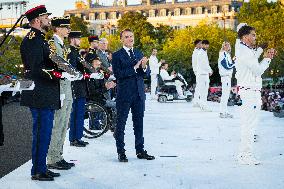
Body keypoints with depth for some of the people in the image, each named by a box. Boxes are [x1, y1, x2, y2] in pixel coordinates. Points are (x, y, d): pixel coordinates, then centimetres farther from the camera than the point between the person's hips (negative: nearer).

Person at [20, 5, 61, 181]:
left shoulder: (40, 39, 19)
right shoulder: (32, 39, -13)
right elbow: (36, 68, -22)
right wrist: (55, 74, -29)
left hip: (46, 96, 11)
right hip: (41, 96, -11)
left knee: (43, 132, 15)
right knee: (42, 133, -6)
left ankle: (41, 168, 23)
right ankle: (38, 171, 1)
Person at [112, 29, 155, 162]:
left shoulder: (139, 53, 14)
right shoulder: (117, 55, -4)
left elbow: (146, 73, 11)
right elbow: (117, 74, -16)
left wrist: (144, 67, -12)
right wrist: (135, 67, -20)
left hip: (139, 94, 5)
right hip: (124, 95, -5)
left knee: (139, 122, 10)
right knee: (121, 124, 2)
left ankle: (140, 150, 18)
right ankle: (121, 152, 10)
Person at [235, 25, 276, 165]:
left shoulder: (248, 51, 20)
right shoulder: (244, 52, -13)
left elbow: (256, 69, 19)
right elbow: (258, 70, -16)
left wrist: (266, 57, 9)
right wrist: (267, 58, -2)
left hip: (253, 91, 11)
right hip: (249, 91, -11)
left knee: (249, 124, 12)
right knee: (248, 124, -8)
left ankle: (245, 154, 18)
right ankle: (245, 155, -5)